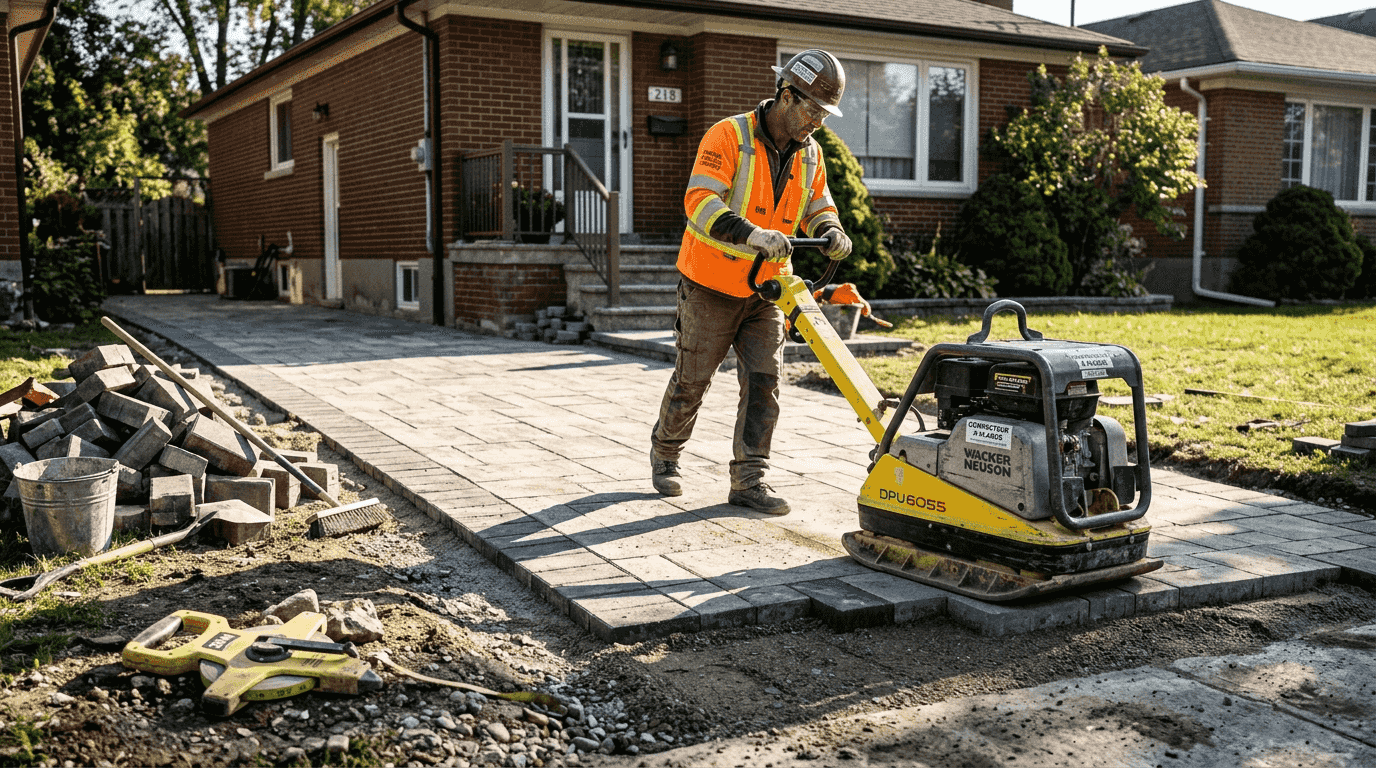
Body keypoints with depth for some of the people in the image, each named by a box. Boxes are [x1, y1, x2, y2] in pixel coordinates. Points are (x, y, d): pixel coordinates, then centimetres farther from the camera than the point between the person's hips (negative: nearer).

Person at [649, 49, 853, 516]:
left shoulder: (809, 154, 3)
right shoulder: (729, 137, -18)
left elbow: (818, 206, 14)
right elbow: (700, 202, -29)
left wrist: (831, 232, -10)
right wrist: (751, 234, -44)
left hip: (765, 289, 5)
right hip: (713, 285, -5)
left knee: (764, 382, -3)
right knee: (692, 380, 7)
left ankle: (748, 480, 3)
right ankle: (664, 454, 31)